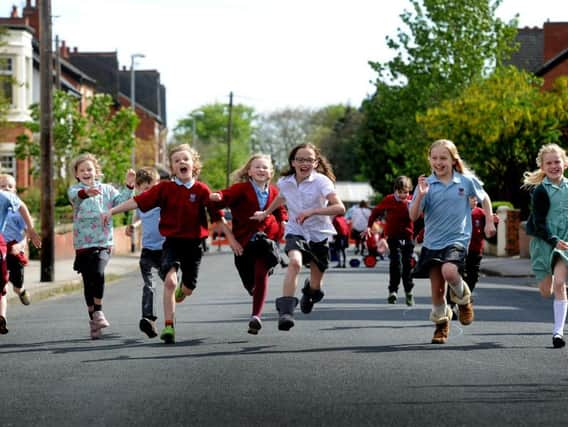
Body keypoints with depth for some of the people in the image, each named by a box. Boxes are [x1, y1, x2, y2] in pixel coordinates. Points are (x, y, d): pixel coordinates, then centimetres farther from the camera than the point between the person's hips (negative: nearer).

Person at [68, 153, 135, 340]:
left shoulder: (106, 189, 10)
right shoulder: (75, 190, 2)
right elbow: (75, 195, -22)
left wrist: (129, 186, -17)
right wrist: (86, 192, -45)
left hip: (103, 242, -1)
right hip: (83, 243, 1)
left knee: (98, 273, -25)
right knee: (88, 282, 6)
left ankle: (98, 310, -9)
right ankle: (92, 318, 19)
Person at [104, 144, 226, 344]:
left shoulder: (202, 190, -4)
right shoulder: (165, 188, -3)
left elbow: (217, 215, 0)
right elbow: (138, 201, -8)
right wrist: (112, 211, -14)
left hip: (193, 243, 1)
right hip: (172, 241, -1)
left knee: (188, 289, 11)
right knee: (170, 280, -23)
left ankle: (179, 291, 51)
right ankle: (168, 327, -17)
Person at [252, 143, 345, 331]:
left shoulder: (321, 181, -17)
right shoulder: (284, 182, -4)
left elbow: (340, 207, -29)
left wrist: (312, 211, -38)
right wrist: (265, 213, 30)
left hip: (319, 234, -1)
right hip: (296, 232, 1)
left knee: (315, 284, 12)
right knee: (295, 262, -33)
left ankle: (309, 293, 52)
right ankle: (285, 311, -37)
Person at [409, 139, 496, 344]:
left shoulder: (466, 180, -3)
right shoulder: (426, 184, -3)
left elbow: (484, 197, 17)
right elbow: (413, 216, -8)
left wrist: (489, 222, 12)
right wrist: (421, 195, -22)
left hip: (458, 239, -2)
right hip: (433, 242, 2)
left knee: (449, 271, -30)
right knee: (436, 289, 4)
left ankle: (463, 298, 2)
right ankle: (441, 324, 28)